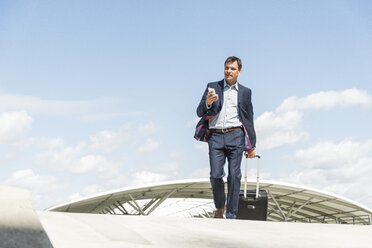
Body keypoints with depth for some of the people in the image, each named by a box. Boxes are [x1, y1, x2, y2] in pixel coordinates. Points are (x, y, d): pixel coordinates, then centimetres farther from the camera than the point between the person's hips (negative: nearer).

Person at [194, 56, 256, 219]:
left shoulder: (245, 92, 14)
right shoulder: (212, 87, 12)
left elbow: (249, 120, 17)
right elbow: (199, 112, 7)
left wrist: (251, 145, 14)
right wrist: (207, 103, -16)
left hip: (235, 137, 0)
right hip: (215, 137, 0)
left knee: (234, 176, -6)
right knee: (216, 175, -6)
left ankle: (231, 215, 1)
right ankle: (219, 206, 20)